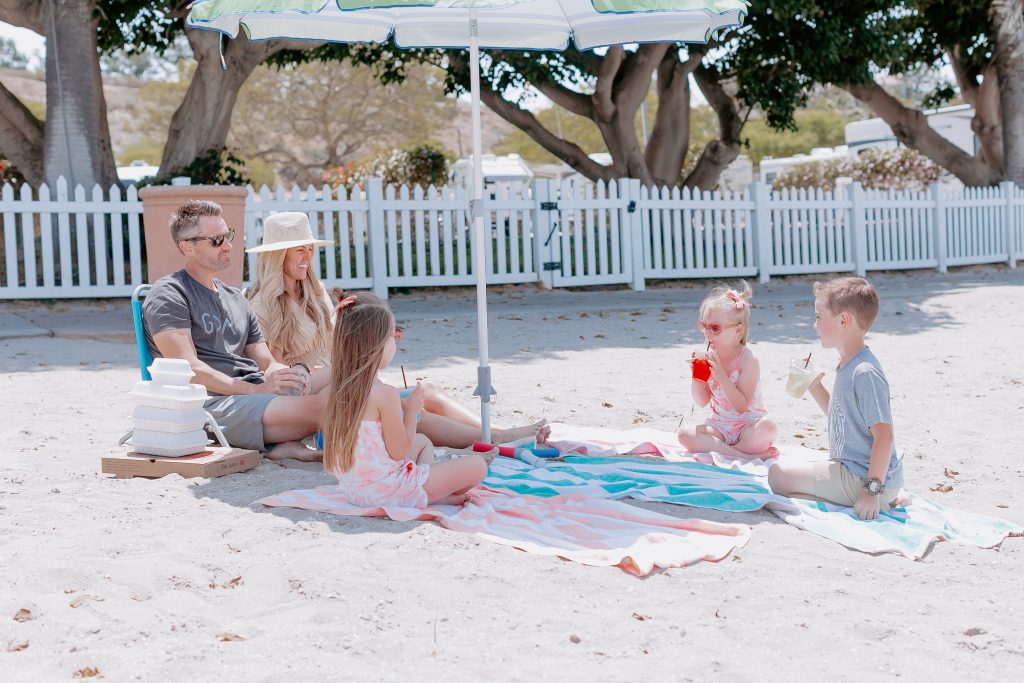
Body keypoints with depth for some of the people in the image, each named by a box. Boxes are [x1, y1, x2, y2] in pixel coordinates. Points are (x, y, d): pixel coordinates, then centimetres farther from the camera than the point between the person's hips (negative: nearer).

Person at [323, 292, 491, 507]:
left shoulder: (336, 387, 4)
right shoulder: (385, 394, -21)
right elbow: (399, 451, -16)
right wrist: (411, 410, -5)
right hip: (388, 493, -9)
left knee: (423, 441, 33)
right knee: (478, 465, -5)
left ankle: (433, 492, 15)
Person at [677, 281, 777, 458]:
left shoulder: (748, 360, -13)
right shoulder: (709, 357, 1)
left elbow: (742, 407, -20)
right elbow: (702, 402, 5)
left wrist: (722, 377, -29)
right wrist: (696, 377, -13)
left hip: (747, 426, -4)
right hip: (719, 426, 4)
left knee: (767, 427, -36)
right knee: (685, 434, -23)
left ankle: (718, 450, -19)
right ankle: (747, 455, -27)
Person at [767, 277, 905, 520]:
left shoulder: (865, 373, -22)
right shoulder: (847, 366, 9)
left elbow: (884, 435, -25)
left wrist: (873, 490, -27)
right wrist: (815, 387, 10)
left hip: (861, 477, -10)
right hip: (849, 468, 10)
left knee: (777, 474, -8)